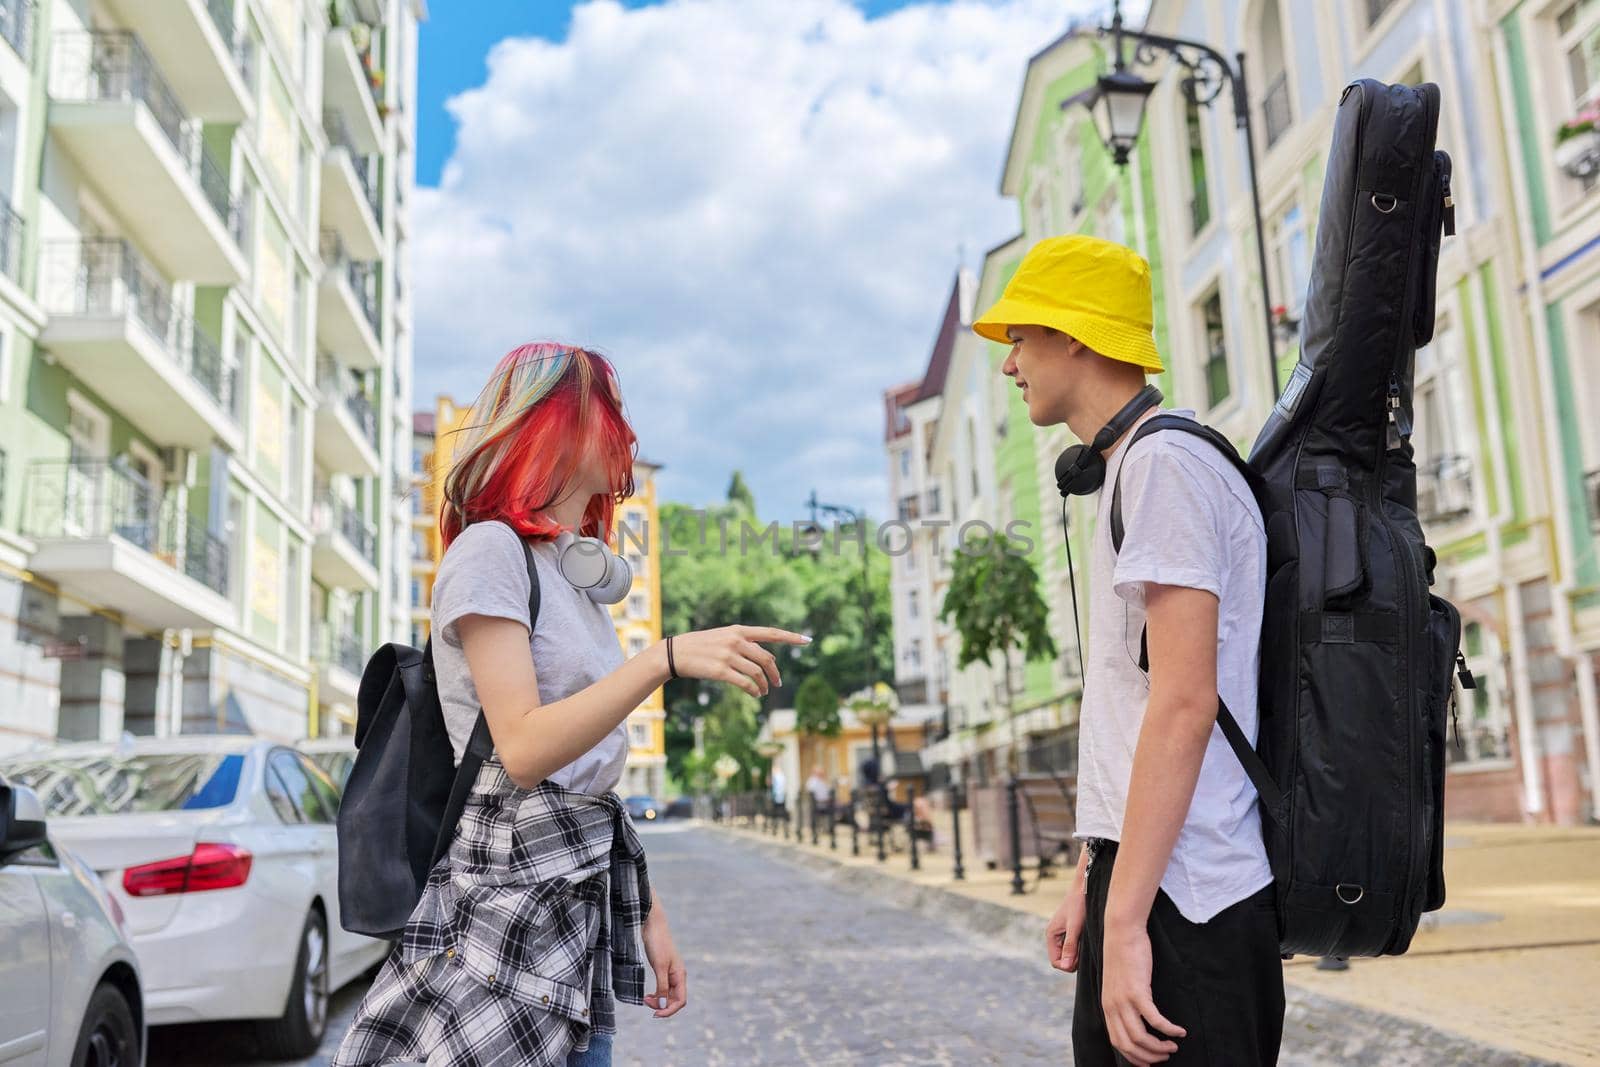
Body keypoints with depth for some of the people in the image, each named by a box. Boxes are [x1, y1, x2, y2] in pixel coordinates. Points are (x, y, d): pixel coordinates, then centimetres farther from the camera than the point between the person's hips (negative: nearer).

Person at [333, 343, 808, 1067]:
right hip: (513, 892, -8)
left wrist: (647, 912, 14)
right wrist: (669, 658, -30)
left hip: (588, 893, 8)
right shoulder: (488, 549, -10)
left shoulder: (578, 577, 17)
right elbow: (525, 751, -21)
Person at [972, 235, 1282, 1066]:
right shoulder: (1127, 472, 18)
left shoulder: (1163, 461, -12)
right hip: (1141, 877, 9)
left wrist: (1125, 918, -22)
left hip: (1180, 901, -9)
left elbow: (1184, 702, -21)